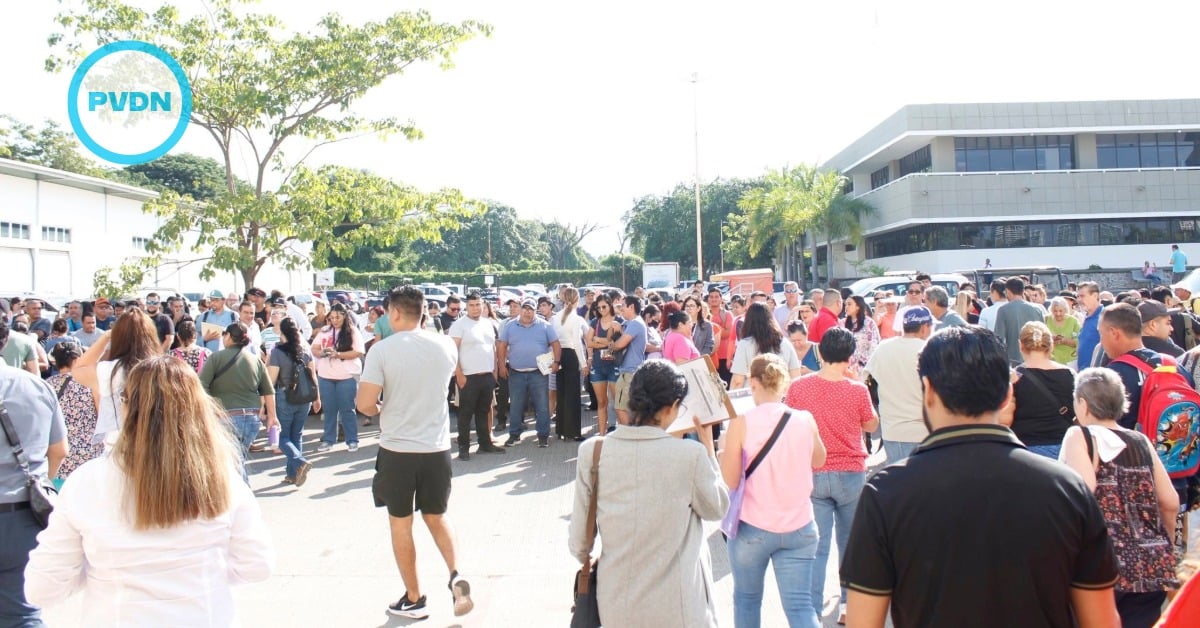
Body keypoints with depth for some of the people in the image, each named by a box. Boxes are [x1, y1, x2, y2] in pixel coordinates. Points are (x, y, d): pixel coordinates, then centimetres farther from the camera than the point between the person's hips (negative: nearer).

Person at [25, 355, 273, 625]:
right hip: (209, 618, 1)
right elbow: (257, 565, -7)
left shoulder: (87, 483, -17)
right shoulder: (221, 477, -15)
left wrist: (103, 572, 9)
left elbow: (42, 588, -9)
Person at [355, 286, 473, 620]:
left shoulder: (382, 350, -13)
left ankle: (414, 599, 21)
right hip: (437, 447, 3)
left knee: (400, 523, 13)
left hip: (397, 449, -3)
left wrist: (381, 411, 8)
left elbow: (365, 404, -14)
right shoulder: (445, 345, -2)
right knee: (436, 517, 21)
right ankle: (456, 576, 1)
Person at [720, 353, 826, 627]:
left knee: (746, 599, 18)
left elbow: (730, 481, -10)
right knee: (800, 605, 3)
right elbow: (818, 460, 15)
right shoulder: (805, 420, -4)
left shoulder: (741, 423, -13)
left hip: (753, 529, -2)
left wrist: (723, 448, 6)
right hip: (799, 529, 2)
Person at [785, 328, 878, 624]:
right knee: (850, 543, 15)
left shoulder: (797, 387, -6)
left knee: (817, 545, 6)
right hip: (850, 475, -1)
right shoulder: (857, 390, -11)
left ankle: (813, 608, 8)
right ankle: (848, 606, 22)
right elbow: (871, 425, 7)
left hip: (812, 475, 1)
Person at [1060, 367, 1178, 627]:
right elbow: (1170, 503, 9)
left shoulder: (1079, 436, -6)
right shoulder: (1141, 441, 9)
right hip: (1153, 569, 5)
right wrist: (1164, 548, 23)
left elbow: (1083, 492, -23)